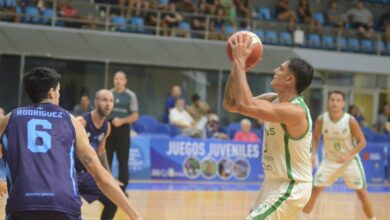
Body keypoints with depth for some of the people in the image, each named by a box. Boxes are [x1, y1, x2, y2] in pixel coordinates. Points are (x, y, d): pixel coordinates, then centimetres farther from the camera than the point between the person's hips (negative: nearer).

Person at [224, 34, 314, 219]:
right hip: (275, 183, 10)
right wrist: (237, 66, -8)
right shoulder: (273, 100, 2)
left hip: (291, 187, -10)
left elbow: (245, 105, -37)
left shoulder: (295, 111, -26)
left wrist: (240, 61, -30)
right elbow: (231, 104, 4)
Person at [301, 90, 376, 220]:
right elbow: (316, 137, 4)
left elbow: (362, 142, -14)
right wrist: (314, 154, -12)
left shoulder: (350, 121, -21)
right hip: (330, 161, 2)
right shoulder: (322, 120, -14)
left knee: (362, 193, -2)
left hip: (350, 161, -2)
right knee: (315, 190, -3)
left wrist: (348, 155, -27)